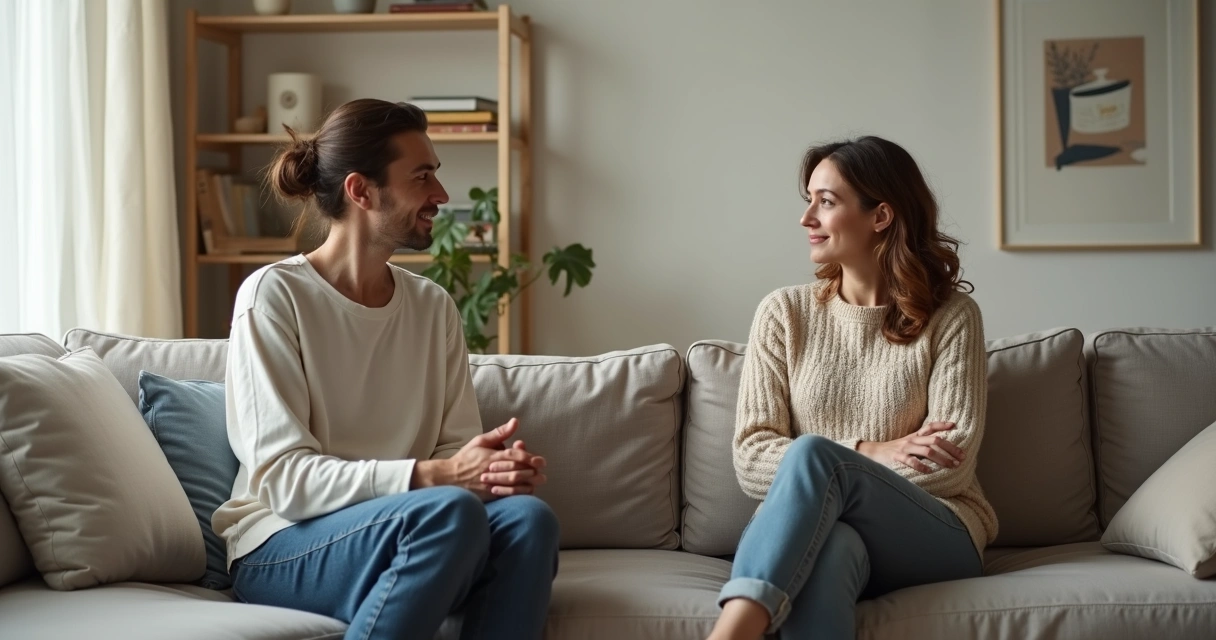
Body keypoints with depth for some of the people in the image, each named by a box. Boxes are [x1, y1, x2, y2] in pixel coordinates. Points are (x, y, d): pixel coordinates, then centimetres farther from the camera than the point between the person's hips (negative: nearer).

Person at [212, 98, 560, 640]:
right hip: (283, 549, -5)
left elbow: (455, 448, 6)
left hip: (405, 535, 5)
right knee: (450, 510, -33)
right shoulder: (275, 295, -8)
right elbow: (283, 478, -15)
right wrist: (431, 476, -26)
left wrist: (498, 467, -19)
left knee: (527, 519, -25)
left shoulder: (434, 307, 10)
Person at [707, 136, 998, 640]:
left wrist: (842, 462, -11)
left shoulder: (950, 316, 3)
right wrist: (869, 454, -10)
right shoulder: (784, 313, 8)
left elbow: (951, 463, -5)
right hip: (804, 528, 2)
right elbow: (752, 462, 2)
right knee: (829, 549, -39)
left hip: (937, 537, -1)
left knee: (813, 455, -34)